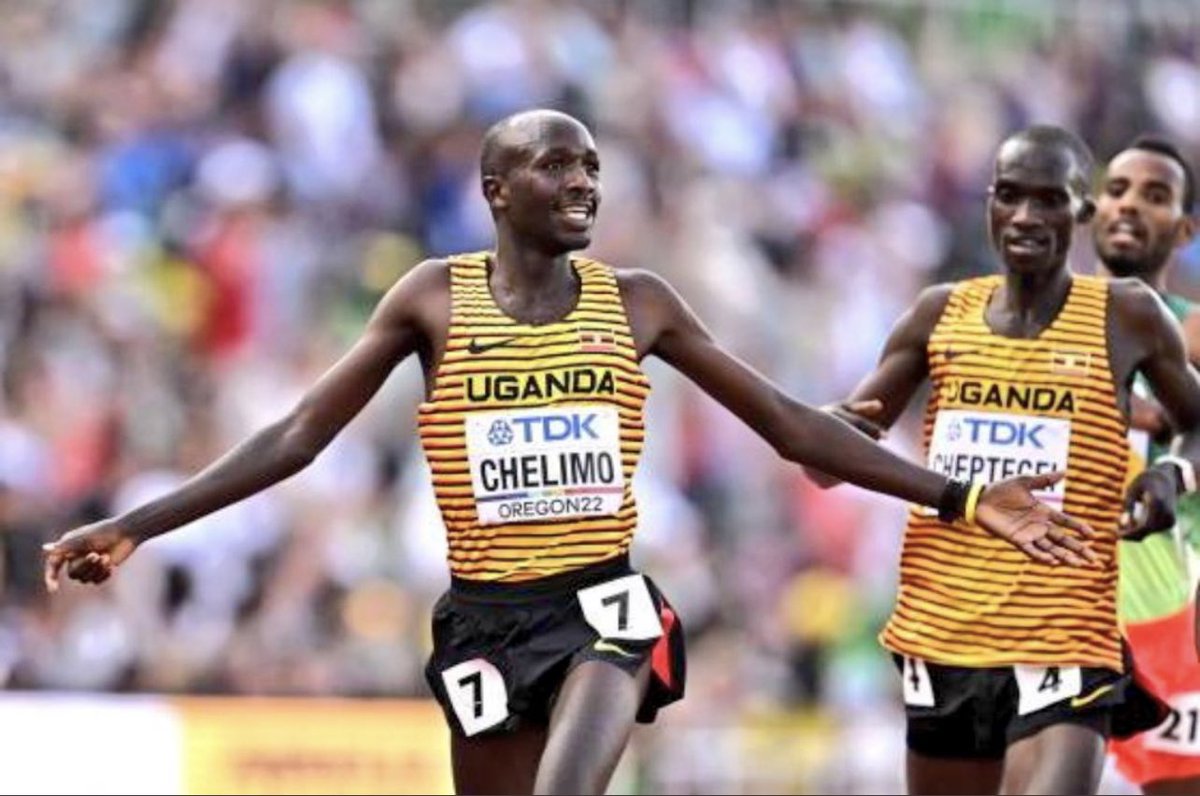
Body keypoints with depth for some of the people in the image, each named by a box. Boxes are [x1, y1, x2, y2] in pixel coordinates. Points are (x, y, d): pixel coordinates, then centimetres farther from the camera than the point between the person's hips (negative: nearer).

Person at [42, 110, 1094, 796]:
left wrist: (960, 501, 4)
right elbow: (300, 435, 2)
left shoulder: (636, 303, 4)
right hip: (486, 615, 1)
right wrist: (139, 526, -5)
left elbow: (790, 423, 8)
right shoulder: (436, 298, 0)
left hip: (603, 603, -1)